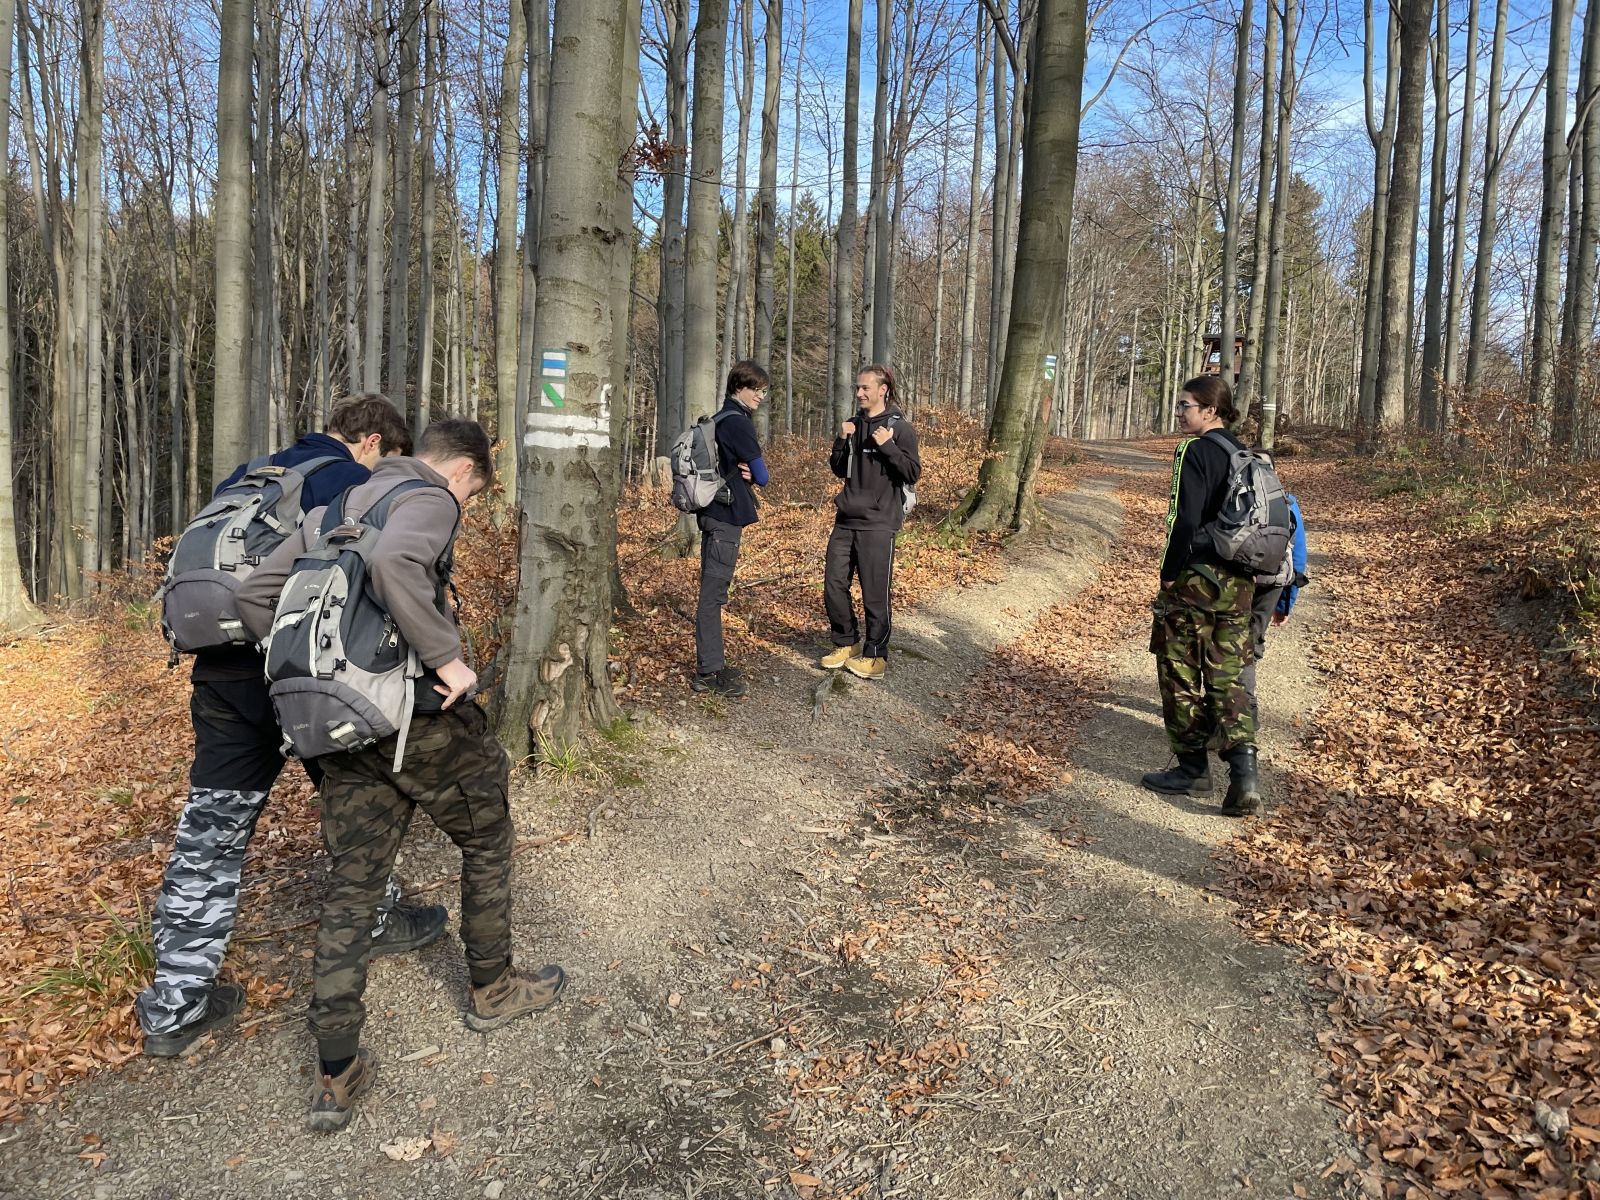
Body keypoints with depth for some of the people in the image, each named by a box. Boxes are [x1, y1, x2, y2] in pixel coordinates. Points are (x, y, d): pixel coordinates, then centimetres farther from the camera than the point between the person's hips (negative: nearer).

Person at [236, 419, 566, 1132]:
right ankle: (491, 991, 34)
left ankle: (336, 1076, 12)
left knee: (352, 887, 10)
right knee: (487, 842, 18)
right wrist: (449, 657, -24)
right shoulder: (429, 499, -7)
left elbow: (255, 596, 15)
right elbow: (394, 565, -31)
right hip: (423, 718, -6)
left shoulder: (333, 508, 17)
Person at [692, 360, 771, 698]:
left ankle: (711, 663, 21)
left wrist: (743, 473, -3)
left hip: (715, 515, 10)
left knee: (714, 591, 14)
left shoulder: (720, 420, 17)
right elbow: (762, 476, -11)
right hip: (725, 517, -10)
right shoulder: (738, 422, -13)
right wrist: (750, 475, 9)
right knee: (713, 593, -8)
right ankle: (708, 672, -4)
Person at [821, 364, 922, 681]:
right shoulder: (854, 425, 11)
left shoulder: (899, 428, -5)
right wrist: (841, 441, -1)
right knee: (834, 585, 7)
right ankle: (846, 643, 23)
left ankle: (876, 655, 12)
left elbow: (913, 474, -9)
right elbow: (839, 470, 15)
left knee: (875, 592, -1)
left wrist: (888, 446, -19)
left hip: (878, 524, -6)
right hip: (846, 520, 6)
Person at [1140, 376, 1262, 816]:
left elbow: (1184, 520, -19)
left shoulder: (1194, 452, -12)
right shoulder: (1245, 455, 13)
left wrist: (1169, 574, -11)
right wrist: (1244, 572, 20)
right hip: (1240, 581, 8)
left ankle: (1192, 768, 14)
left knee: (1181, 673, 6)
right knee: (1228, 676, 9)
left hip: (1197, 579, -7)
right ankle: (1244, 770, -3)